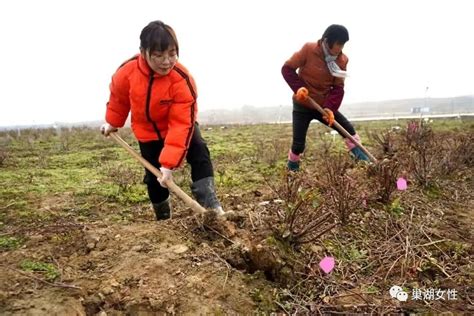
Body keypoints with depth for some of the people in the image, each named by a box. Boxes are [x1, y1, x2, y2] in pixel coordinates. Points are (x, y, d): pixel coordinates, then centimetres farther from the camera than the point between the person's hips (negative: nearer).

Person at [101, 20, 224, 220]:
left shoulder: (182, 80, -33)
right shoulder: (127, 72, -23)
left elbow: (181, 124, -35)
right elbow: (118, 97, 1)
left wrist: (169, 162, -40)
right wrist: (112, 122, 16)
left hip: (179, 125, -2)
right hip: (147, 132, 2)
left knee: (199, 154, -27)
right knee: (153, 178, 4)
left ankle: (210, 205, -24)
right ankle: (163, 219, 25)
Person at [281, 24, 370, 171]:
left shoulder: (342, 59, -4)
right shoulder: (309, 49, -17)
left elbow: (338, 87, -6)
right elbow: (287, 68, -12)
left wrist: (330, 107, -22)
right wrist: (299, 88, -25)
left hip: (324, 105, 4)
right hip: (303, 105, -4)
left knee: (349, 129, 0)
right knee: (298, 143, -2)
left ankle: (362, 159, 13)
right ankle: (292, 169, 22)